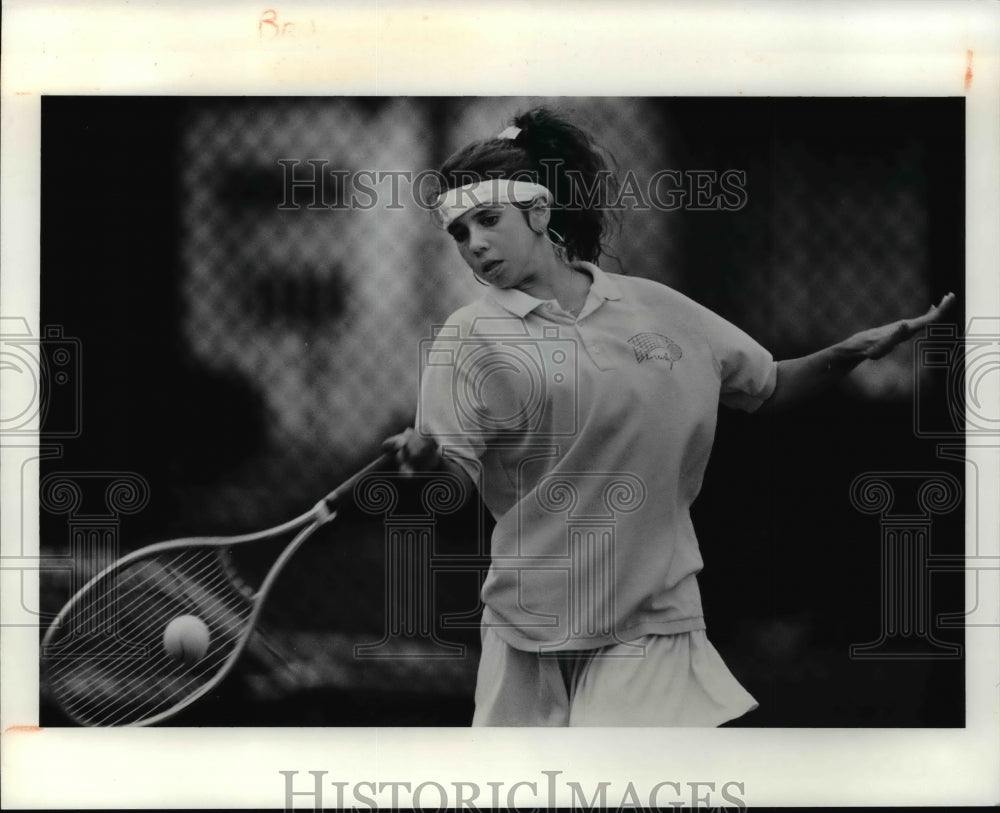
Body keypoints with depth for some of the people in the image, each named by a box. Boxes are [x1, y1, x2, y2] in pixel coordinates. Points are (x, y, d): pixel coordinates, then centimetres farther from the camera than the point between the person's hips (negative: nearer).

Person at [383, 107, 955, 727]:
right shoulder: (471, 336, 0)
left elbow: (770, 389, 14)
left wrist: (847, 355, 0)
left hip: (653, 624, 1)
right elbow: (455, 468, -6)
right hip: (531, 627, -1)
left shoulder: (657, 307, 7)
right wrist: (424, 456, -24)